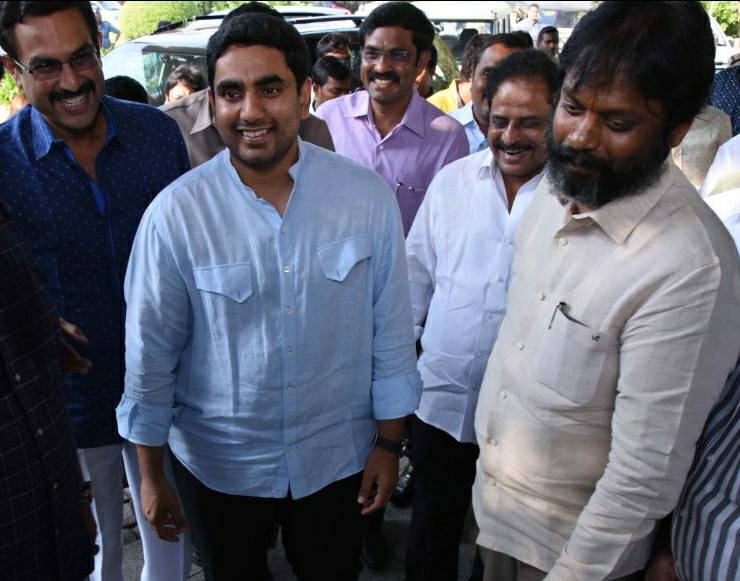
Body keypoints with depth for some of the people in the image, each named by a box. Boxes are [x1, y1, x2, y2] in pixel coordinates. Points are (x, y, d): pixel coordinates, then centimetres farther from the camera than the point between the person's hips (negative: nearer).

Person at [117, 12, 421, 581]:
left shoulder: (368, 196, -14)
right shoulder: (174, 213, -17)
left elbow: (391, 331, -5)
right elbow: (150, 356, -8)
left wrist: (388, 444, 1)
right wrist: (151, 477, 0)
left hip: (337, 459, 1)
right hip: (217, 466, 0)